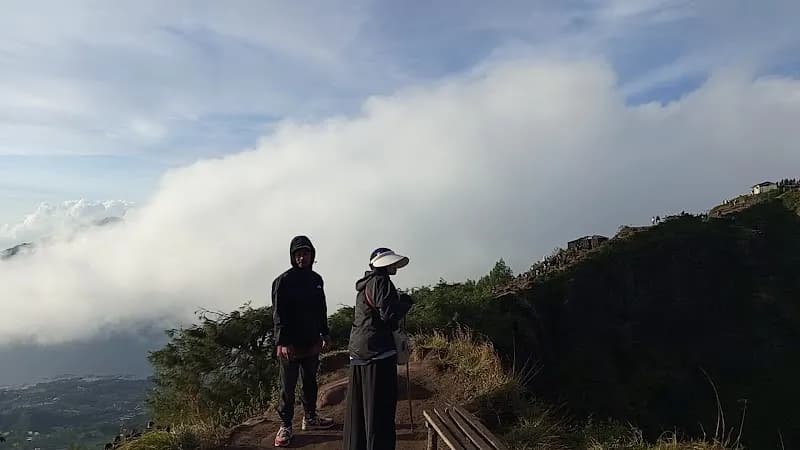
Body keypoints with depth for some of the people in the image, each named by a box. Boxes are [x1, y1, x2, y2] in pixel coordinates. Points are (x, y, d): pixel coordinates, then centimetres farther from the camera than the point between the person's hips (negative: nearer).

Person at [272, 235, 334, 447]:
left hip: (312, 343, 6)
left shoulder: (316, 279, 9)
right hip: (290, 345, -6)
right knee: (288, 387, 1)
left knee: (310, 382, 17)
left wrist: (325, 333, 18)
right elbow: (278, 314, -16)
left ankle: (310, 418, 32)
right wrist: (282, 342, -23)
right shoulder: (283, 281, -10)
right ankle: (285, 426, 12)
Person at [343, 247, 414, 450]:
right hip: (377, 350, -9)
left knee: (358, 404, 16)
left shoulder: (364, 284, 18)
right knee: (380, 409, -3)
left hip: (358, 350, 9)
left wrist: (398, 301, 18)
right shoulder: (380, 281, -11)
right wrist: (405, 302, -1)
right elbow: (389, 313, -18)